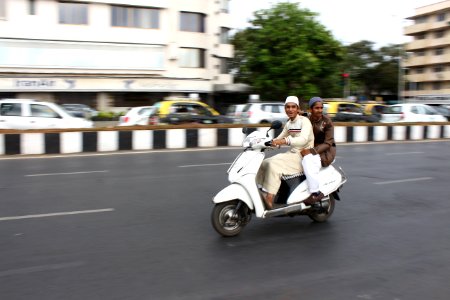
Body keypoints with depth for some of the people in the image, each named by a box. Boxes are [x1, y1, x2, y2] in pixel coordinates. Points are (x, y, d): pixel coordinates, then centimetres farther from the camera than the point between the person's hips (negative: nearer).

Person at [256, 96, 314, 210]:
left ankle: (269, 200, -29)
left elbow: (303, 139, -30)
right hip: (292, 154, 9)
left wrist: (284, 141, -42)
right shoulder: (289, 123, 13)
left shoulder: (304, 121, -12)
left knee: (274, 165, -28)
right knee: (263, 164, -2)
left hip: (303, 157, -9)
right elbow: (280, 138, 22)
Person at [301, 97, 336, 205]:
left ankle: (316, 193, -29)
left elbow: (328, 143, -13)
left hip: (326, 151, -6)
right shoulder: (306, 120, 5)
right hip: (309, 149, 6)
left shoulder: (327, 121, -8)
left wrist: (312, 151, -24)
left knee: (308, 160, -32)